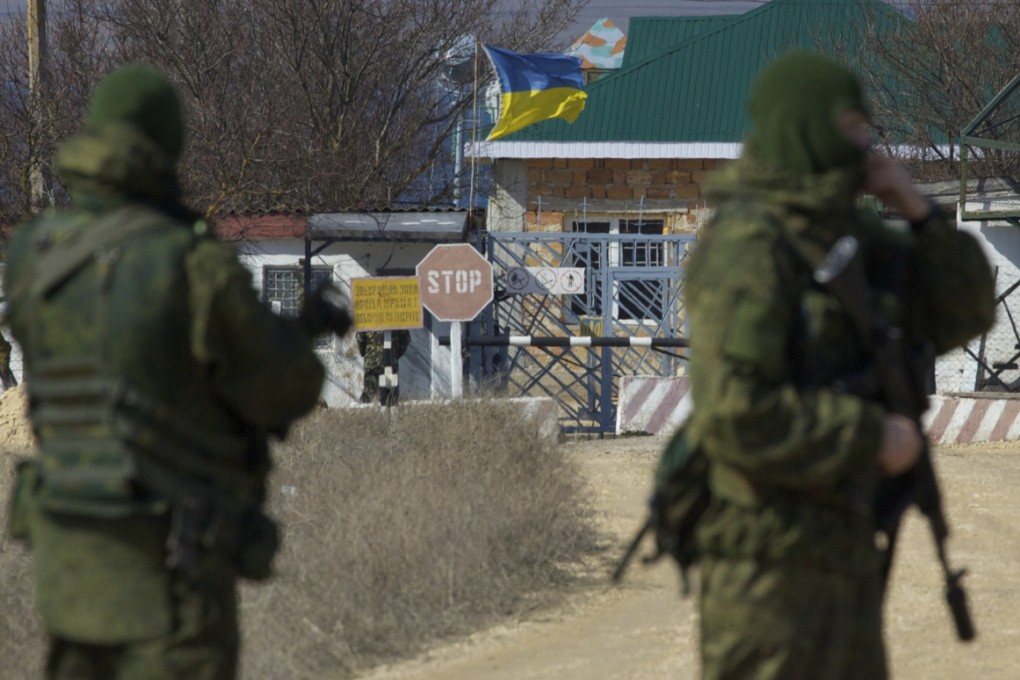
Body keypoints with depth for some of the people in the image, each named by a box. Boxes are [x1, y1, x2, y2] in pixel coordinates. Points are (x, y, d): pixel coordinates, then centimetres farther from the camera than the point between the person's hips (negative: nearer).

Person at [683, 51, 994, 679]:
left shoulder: (852, 233, 12)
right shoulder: (748, 245, -18)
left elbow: (960, 315, 15)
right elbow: (738, 414, -26)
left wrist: (921, 213, -1)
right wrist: (874, 436, -17)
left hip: (841, 548, 10)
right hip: (768, 553, -10)